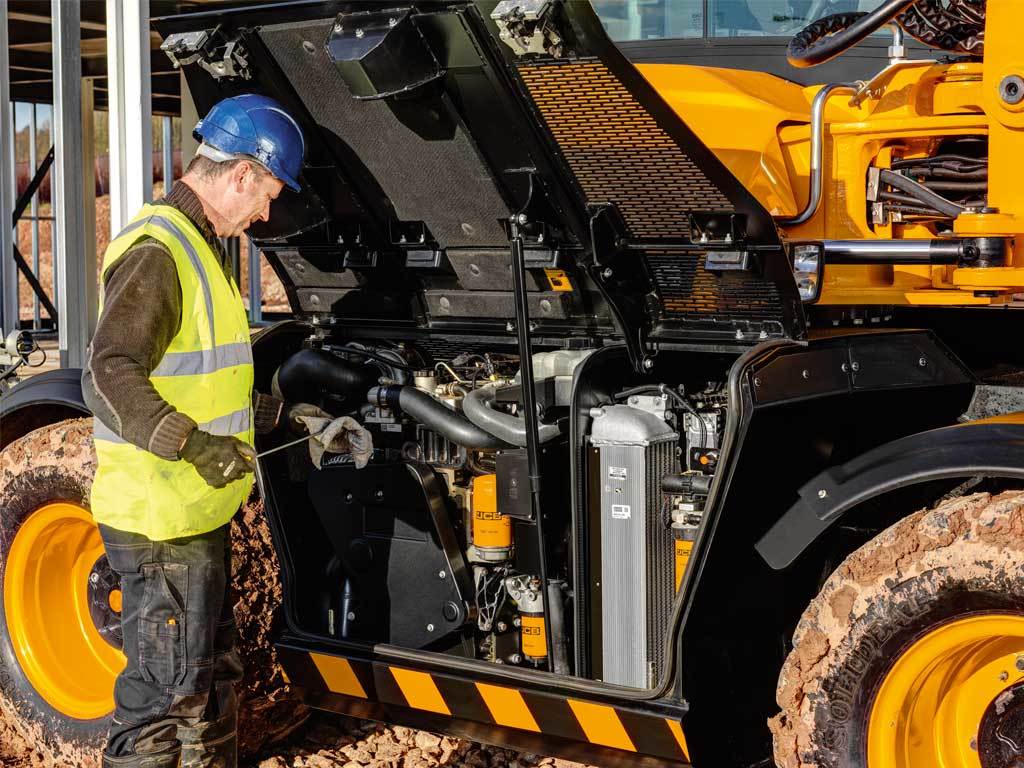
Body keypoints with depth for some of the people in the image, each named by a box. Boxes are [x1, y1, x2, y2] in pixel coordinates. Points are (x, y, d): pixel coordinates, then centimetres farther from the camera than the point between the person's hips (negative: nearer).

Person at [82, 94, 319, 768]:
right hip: (159, 522, -10)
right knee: (165, 693, -3)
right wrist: (191, 442, -34)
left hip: (198, 514, 10)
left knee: (213, 677, 21)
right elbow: (109, 376, -27)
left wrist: (278, 413, 23)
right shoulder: (157, 251, -17)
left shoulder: (200, 248, 17)